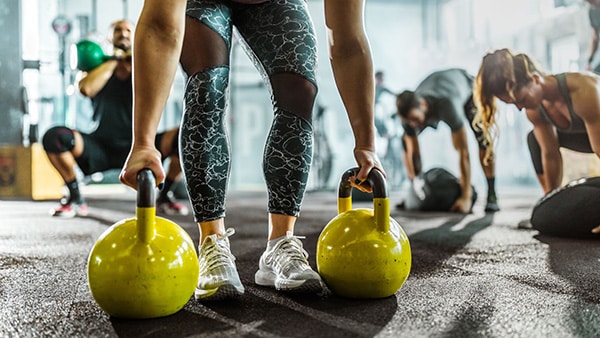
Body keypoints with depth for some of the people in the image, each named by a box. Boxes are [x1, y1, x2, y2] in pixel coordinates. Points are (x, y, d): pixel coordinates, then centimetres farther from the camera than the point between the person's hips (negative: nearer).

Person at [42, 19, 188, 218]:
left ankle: (164, 197, -3)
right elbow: (86, 89, -16)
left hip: (137, 148, 0)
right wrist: (114, 60, -8)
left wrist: (133, 64, -8)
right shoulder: (98, 68, 7)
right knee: (54, 136, -27)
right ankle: (75, 199, -5)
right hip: (101, 149, 0)